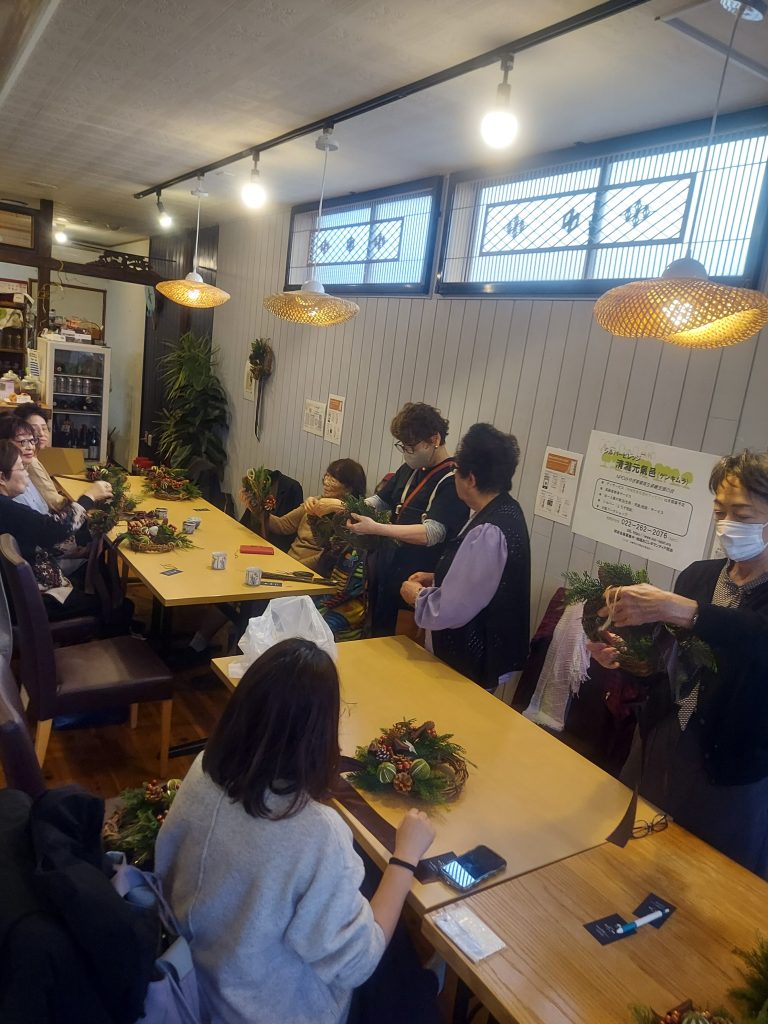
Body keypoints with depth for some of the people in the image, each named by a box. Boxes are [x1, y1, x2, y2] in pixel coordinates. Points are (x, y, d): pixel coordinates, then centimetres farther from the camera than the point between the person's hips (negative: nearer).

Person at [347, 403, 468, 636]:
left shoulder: (453, 481, -17)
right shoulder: (409, 470, 8)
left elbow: (432, 533, -25)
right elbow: (379, 500, 19)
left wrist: (375, 528, -27)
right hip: (386, 570, 8)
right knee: (376, 635, 19)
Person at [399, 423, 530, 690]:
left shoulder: (488, 533, -31)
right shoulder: (504, 510, 0)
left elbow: (450, 610, -27)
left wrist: (417, 595, -9)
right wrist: (436, 579, 6)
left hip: (468, 666, -9)